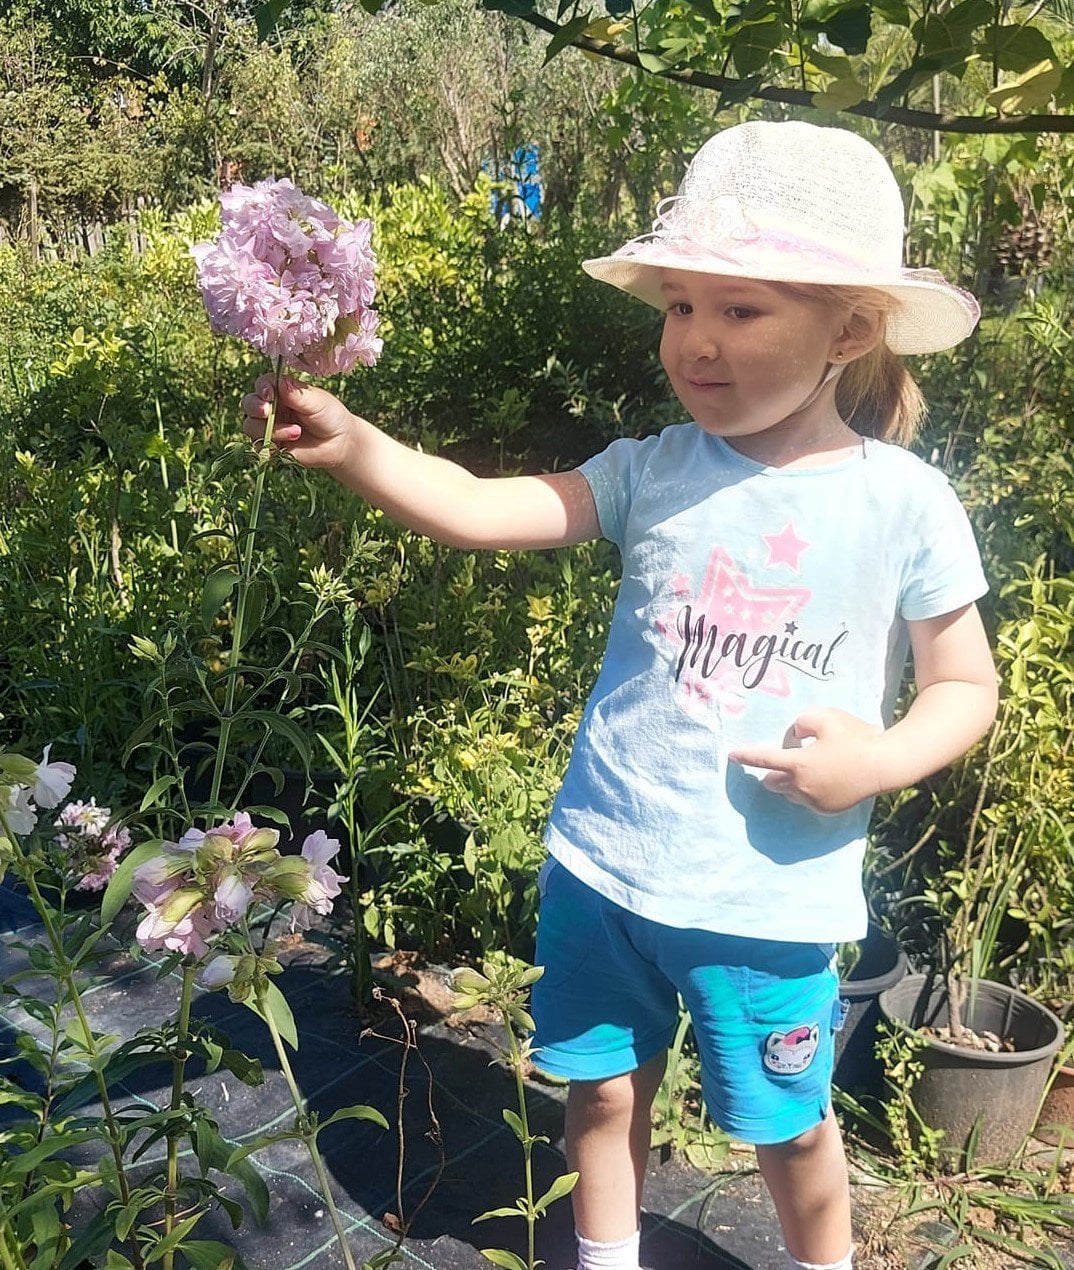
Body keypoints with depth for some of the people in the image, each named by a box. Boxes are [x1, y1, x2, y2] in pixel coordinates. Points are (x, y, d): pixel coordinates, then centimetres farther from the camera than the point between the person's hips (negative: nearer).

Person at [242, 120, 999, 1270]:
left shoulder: (904, 504, -10)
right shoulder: (654, 473, -5)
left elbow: (966, 685, 0)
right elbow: (476, 509, -15)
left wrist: (888, 757, -18)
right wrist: (351, 444, -29)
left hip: (771, 897, -2)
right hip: (606, 867, 2)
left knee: (789, 1126, 18)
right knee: (605, 1089, 20)